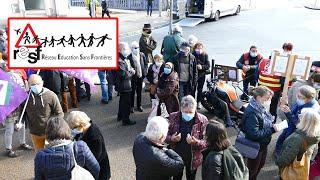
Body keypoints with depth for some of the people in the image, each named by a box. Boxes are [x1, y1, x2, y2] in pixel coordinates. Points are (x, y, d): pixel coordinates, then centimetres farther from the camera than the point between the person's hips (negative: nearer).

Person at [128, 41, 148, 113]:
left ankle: (139, 106, 28)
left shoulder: (142, 55, 0)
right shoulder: (129, 57, -13)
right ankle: (131, 106, 18)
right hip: (133, 77, -4)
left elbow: (146, 64, 9)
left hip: (140, 76, 4)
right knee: (132, 92, 5)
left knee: (139, 91, 15)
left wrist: (144, 72, 2)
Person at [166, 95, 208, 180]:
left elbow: (206, 142, -14)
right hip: (176, 156, 1)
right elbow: (166, 136, -3)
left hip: (193, 158, -1)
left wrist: (196, 142, -33)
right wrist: (171, 139, -24)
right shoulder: (173, 117, -12)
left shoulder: (202, 120, -17)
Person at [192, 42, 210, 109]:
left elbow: (208, 65, -3)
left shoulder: (205, 55, 0)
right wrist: (195, 66, -20)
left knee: (200, 89, 10)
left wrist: (202, 67, -19)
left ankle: (199, 102, 24)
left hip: (202, 74, 1)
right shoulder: (192, 55, -5)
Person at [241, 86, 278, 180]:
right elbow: (254, 134, -32)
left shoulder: (261, 107, -5)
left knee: (260, 165, 28)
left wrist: (273, 126, -6)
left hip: (263, 144, 9)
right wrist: (272, 129, -28)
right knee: (252, 168, 13)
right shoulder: (252, 112, -32)